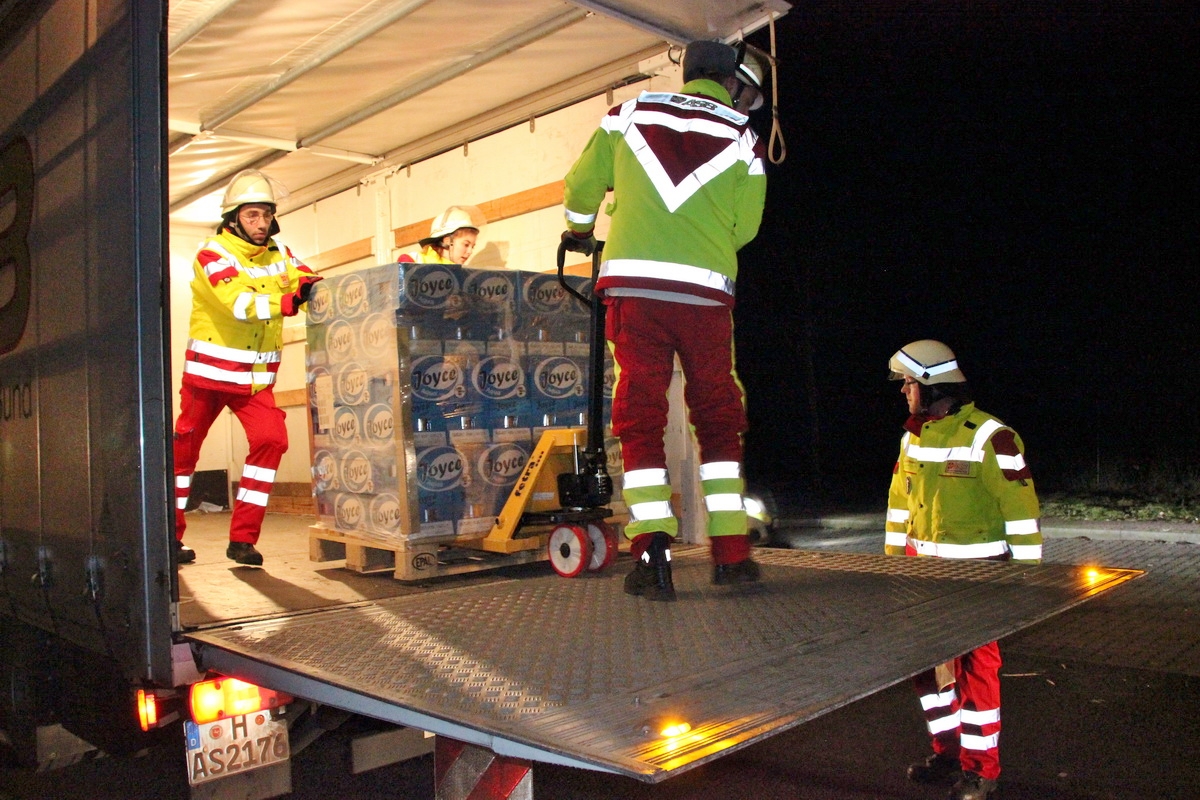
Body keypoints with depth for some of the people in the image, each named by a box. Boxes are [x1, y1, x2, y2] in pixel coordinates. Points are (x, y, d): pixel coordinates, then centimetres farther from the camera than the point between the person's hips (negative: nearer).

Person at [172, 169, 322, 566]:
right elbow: (239, 302, -27)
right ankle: (171, 535, 24)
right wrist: (289, 302, -38)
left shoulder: (278, 253, 5)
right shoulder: (213, 253, -12)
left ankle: (243, 538, -4)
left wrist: (312, 284, -24)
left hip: (257, 377, 4)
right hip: (210, 371, -3)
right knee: (185, 447, 7)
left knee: (271, 440, -13)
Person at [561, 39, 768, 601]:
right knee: (719, 420, 12)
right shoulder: (743, 138, 9)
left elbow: (581, 186, 17)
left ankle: (652, 554, -6)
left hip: (633, 283, 1)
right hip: (706, 292, 0)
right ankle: (730, 552, 13)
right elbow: (744, 228, 10)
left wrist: (578, 231, 38)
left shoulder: (631, 113, 13)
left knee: (640, 418, 3)